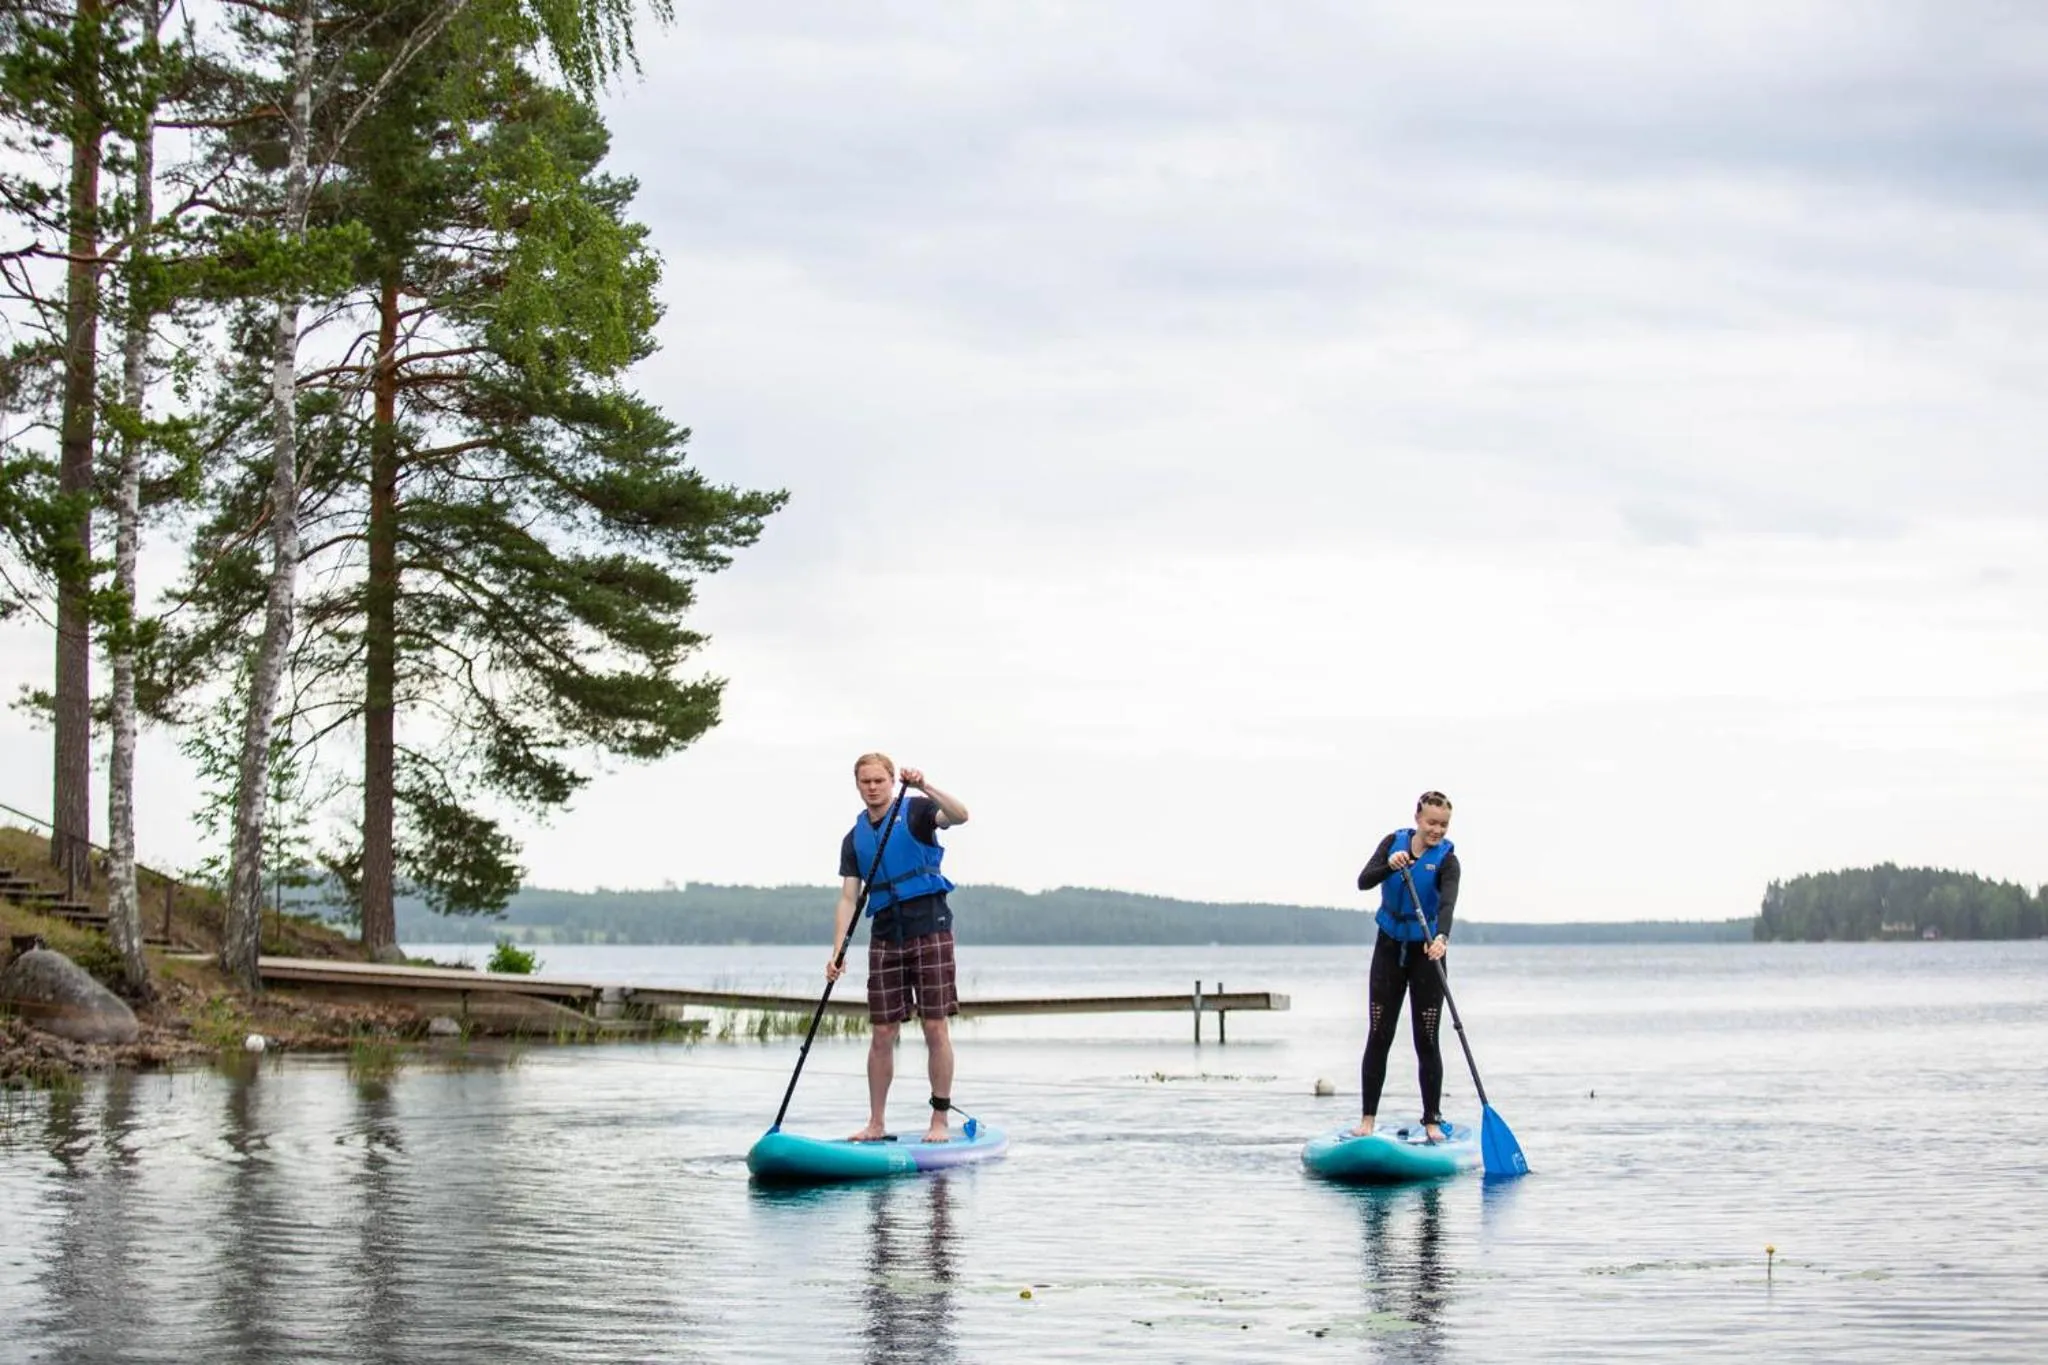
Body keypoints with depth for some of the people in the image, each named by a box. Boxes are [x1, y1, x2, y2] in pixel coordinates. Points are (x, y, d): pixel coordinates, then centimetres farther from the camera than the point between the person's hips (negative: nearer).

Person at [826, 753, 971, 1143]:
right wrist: (837, 952, -4)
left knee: (935, 1027, -5)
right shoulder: (855, 839, 12)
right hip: (885, 934, 4)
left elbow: (959, 816, -19)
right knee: (882, 1033, 3)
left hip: (929, 925, -4)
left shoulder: (915, 811, 1)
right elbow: (848, 898, 7)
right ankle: (876, 1124, 10)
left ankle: (941, 1120, -1)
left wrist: (924, 787, -31)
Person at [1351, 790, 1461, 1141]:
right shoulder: (1394, 842, -2)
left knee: (1426, 1040, -1)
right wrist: (1390, 866, -32)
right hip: (1390, 947, 2)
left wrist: (1442, 937, -47)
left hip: (1425, 953, -2)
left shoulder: (1446, 859, -11)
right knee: (1378, 1037, 2)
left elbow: (1448, 902, -28)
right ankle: (1368, 1118, 7)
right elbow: (1363, 882, -12)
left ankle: (1432, 1121, 6)